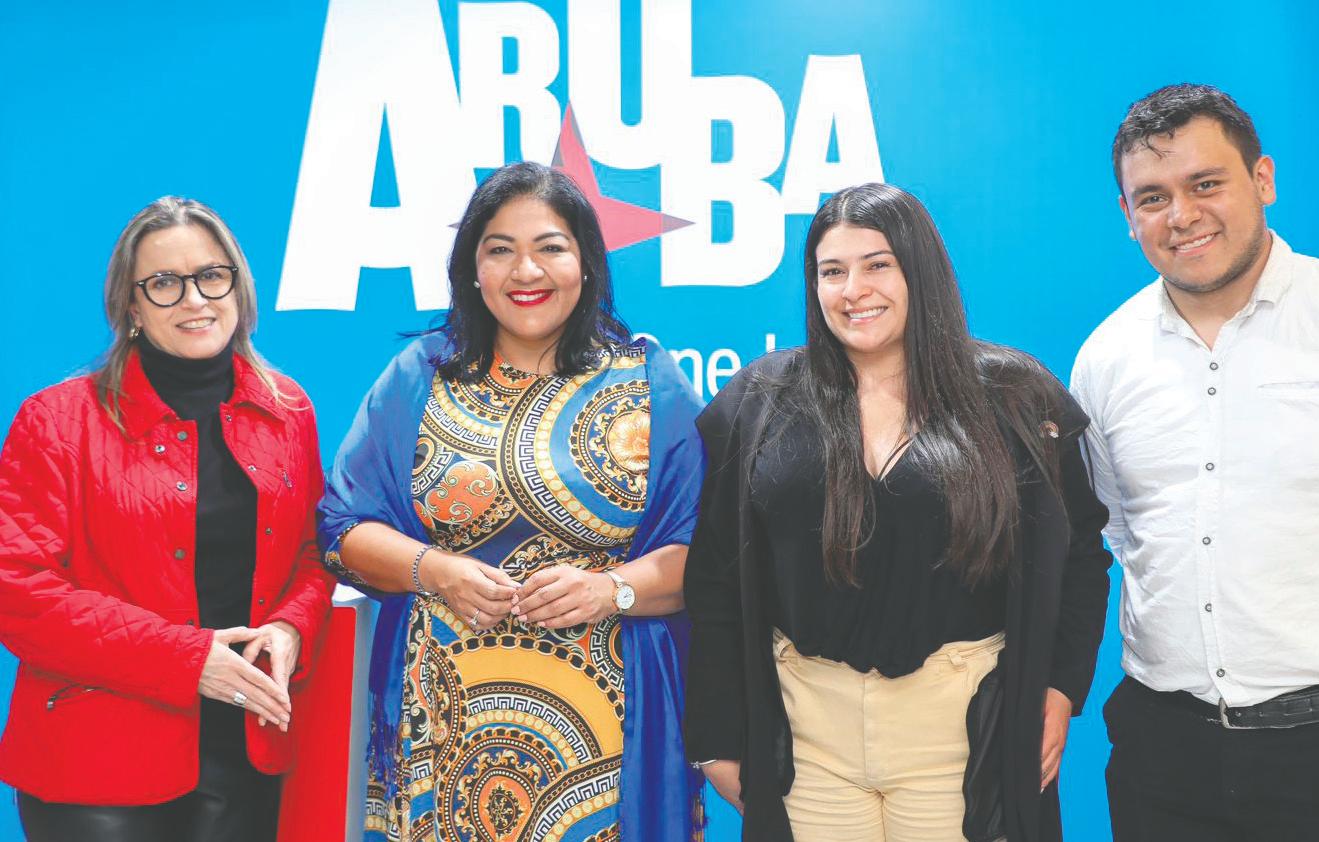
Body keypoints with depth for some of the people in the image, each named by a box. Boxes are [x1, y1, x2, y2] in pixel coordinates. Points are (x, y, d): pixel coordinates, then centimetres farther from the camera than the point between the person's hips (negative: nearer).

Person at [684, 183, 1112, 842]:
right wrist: (719, 736, 1)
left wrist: (1061, 688, -2)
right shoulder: (759, 405, 1)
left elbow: (1077, 551, 7)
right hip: (809, 731, 1)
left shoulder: (1012, 397, 0)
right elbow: (715, 580, 2)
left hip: (965, 728, -1)